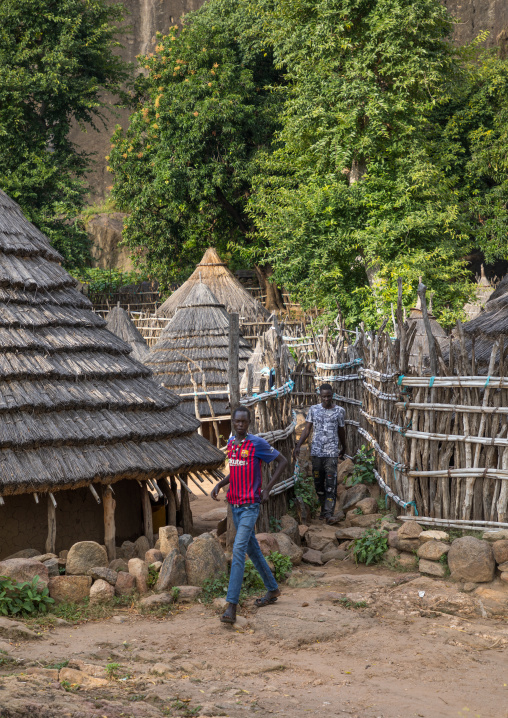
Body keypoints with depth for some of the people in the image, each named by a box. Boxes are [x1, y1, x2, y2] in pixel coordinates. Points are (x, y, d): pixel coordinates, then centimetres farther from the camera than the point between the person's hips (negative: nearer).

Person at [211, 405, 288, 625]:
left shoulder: (257, 444, -13)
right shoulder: (230, 443, 9)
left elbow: (282, 461, -4)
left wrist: (267, 489, -9)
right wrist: (219, 484, 5)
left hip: (250, 506, -8)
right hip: (235, 505, 8)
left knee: (238, 550, -16)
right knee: (252, 549, 17)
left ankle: (231, 606, -20)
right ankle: (272, 589, 35)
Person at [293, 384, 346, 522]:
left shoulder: (339, 411, 3)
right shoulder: (314, 409, 5)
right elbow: (307, 429, 6)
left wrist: (343, 448, 27)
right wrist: (298, 445, -5)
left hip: (332, 453, -2)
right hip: (316, 452, 2)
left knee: (331, 483, -11)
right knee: (318, 482, 7)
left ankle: (329, 513, -16)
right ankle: (323, 509, 20)